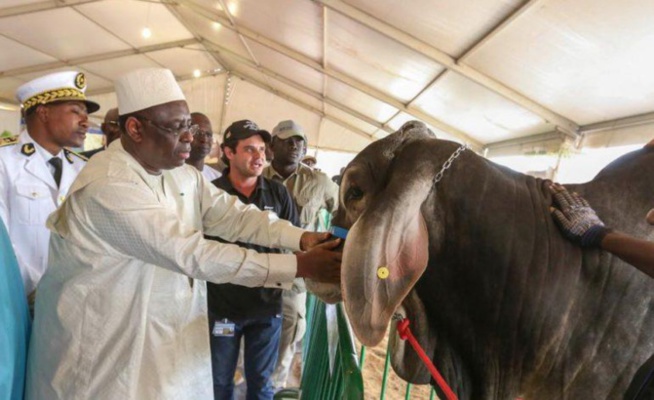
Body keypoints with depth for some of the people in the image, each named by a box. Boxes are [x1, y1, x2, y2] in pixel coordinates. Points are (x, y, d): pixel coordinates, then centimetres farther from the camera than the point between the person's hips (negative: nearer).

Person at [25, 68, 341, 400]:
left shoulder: (183, 175, 2)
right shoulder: (109, 185, -25)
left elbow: (234, 215, -4)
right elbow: (192, 253, -30)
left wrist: (302, 238, -20)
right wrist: (300, 265, -30)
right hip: (107, 342, -7)